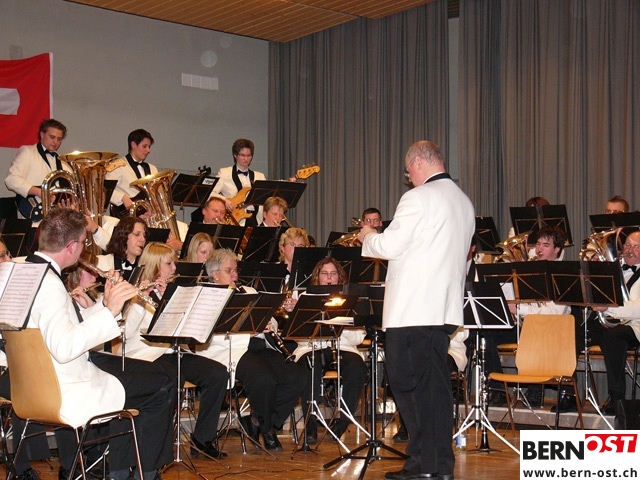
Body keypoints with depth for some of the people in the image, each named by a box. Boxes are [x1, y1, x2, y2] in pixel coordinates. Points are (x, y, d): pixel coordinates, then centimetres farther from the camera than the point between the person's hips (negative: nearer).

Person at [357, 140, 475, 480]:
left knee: (406, 382, -3)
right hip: (445, 307, 9)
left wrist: (368, 237, 5)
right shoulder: (463, 202, 16)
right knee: (435, 383, 11)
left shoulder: (419, 198, -12)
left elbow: (391, 245, -14)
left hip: (413, 308, -9)